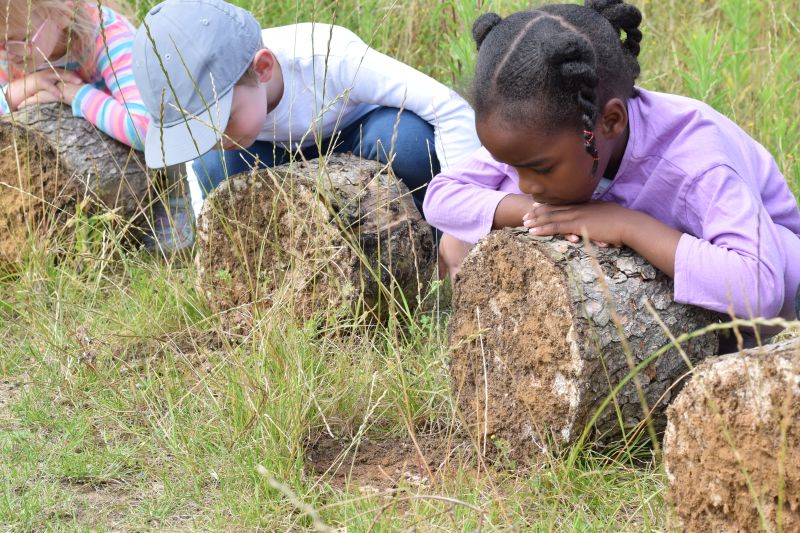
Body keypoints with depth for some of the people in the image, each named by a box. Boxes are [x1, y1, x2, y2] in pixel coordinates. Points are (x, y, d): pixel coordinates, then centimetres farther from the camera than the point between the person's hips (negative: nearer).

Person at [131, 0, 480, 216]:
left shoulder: (331, 60, -41)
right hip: (282, 151, 3)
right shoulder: (210, 97, -27)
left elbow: (453, 112, -41)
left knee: (407, 138, -39)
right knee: (213, 170, -29)